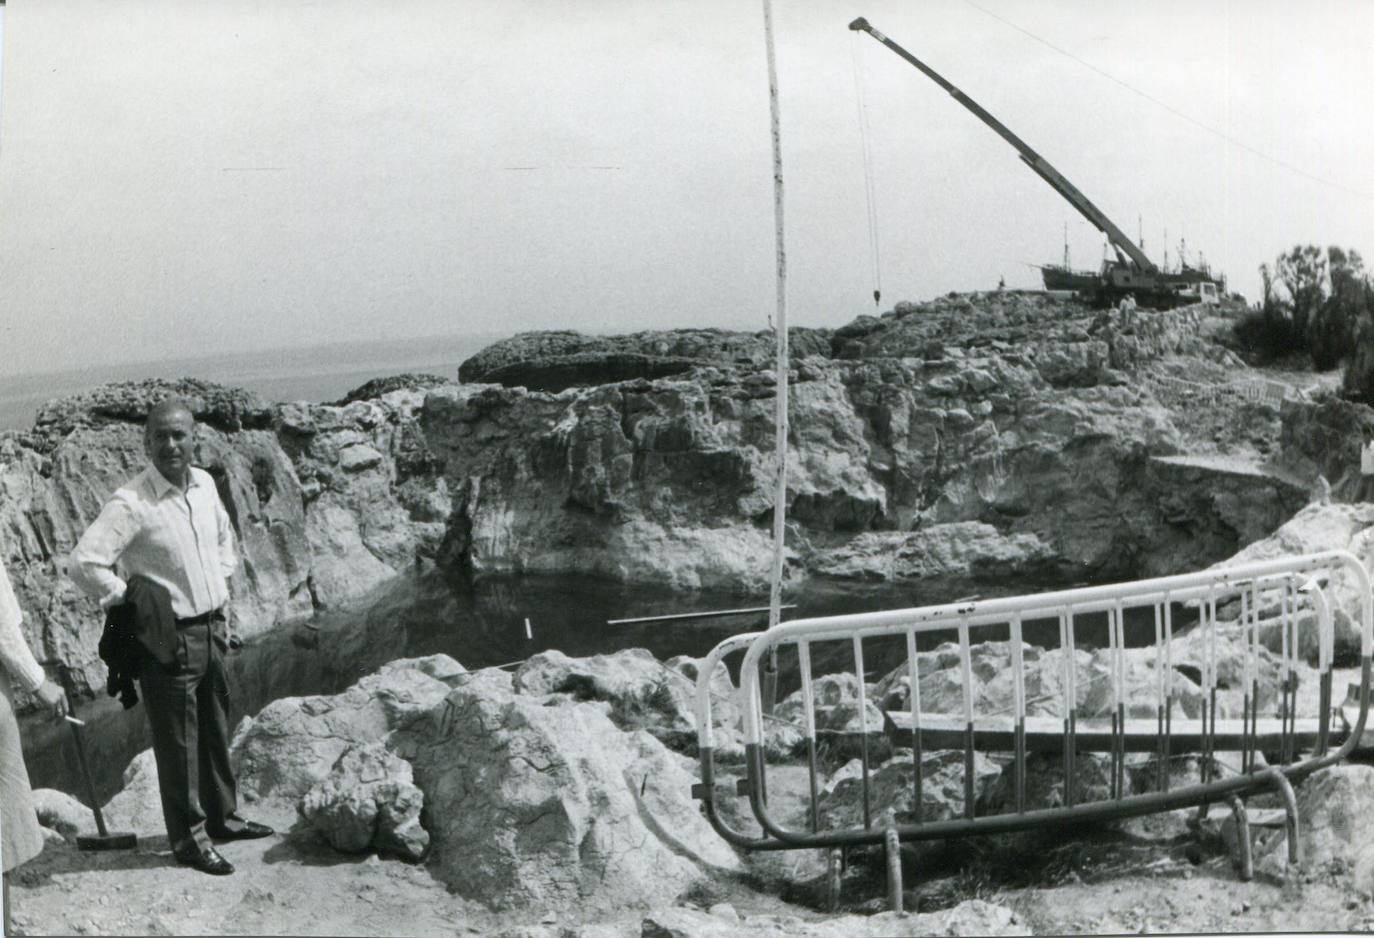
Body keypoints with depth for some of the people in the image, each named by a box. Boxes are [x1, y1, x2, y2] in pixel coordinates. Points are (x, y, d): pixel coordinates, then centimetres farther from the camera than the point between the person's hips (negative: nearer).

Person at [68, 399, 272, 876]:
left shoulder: (205, 485, 1)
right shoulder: (131, 504, -20)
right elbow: (83, 563, -26)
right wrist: (131, 602, -17)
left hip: (212, 627, 7)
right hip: (168, 639, -7)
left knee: (216, 732, 20)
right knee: (177, 741, 5)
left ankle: (222, 817, 36)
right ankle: (188, 837, 19)